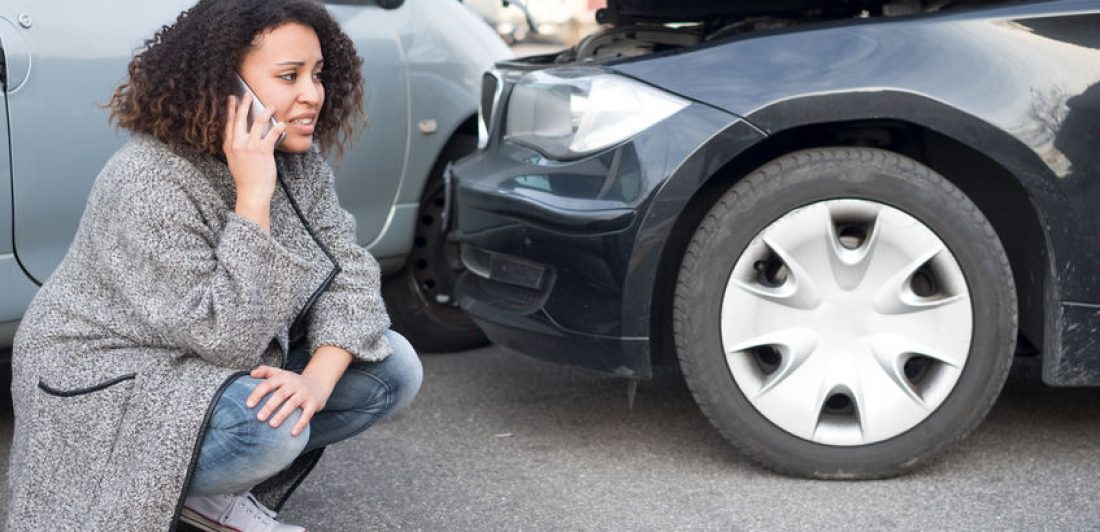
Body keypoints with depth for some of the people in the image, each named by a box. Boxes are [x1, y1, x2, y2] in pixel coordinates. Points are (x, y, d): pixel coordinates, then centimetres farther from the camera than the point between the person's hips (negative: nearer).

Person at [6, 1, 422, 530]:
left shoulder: (299, 159, -5)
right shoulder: (148, 186, -28)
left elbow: (347, 269, -6)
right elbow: (227, 338, -31)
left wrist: (321, 376, -25)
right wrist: (253, 193, -35)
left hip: (224, 362, 8)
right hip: (108, 383, -8)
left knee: (394, 368, -6)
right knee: (267, 425, -35)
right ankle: (167, 488, -2)